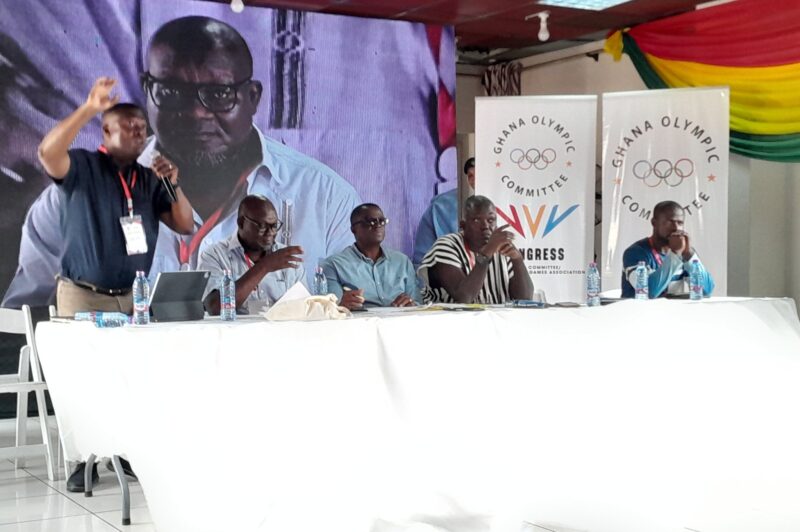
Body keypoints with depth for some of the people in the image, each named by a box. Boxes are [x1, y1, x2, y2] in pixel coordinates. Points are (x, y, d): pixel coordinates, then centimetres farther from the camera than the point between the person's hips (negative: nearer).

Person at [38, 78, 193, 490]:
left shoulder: (149, 179, 9)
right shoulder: (82, 167, -4)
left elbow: (185, 227, 8)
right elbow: (48, 153, -27)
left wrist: (173, 185, -7)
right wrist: (89, 108, -30)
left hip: (133, 297, 4)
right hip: (83, 296, -3)